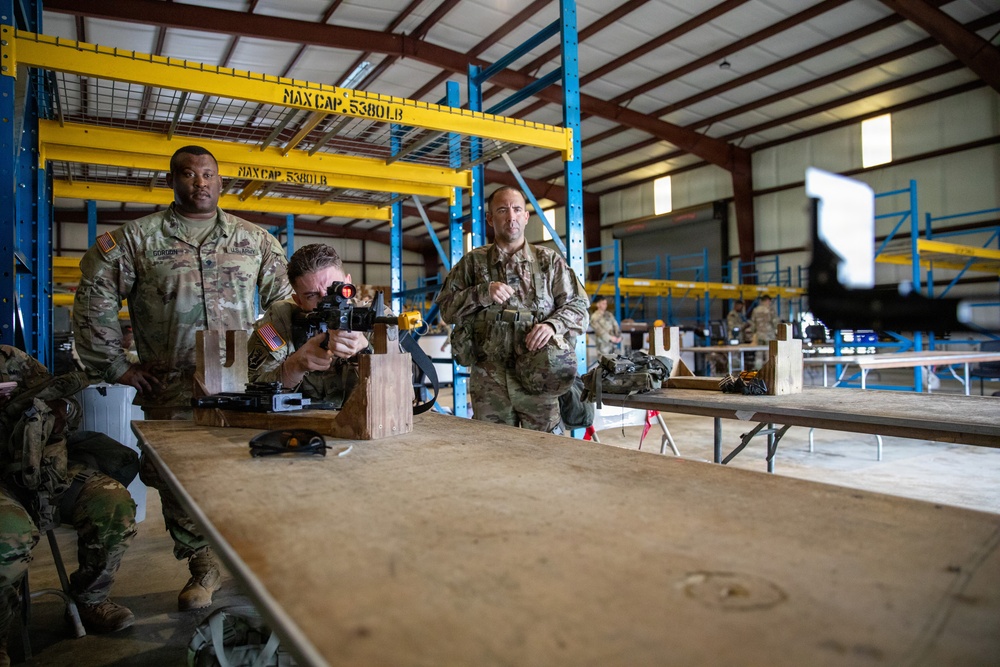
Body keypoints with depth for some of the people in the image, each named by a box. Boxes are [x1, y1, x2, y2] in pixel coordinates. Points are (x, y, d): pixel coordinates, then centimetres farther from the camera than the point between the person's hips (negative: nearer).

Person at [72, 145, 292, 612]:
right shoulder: (137, 239, 6)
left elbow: (285, 298, 14)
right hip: (171, 391, 0)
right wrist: (114, 366, 3)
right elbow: (94, 301, 7)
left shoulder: (255, 239, 10)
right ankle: (203, 566, 22)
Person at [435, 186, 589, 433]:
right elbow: (446, 308, 6)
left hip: (538, 377, 0)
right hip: (488, 381, 1)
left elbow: (578, 306, 6)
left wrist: (553, 324, -14)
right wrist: (483, 293, -9)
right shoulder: (473, 262, 10)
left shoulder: (549, 261, 9)